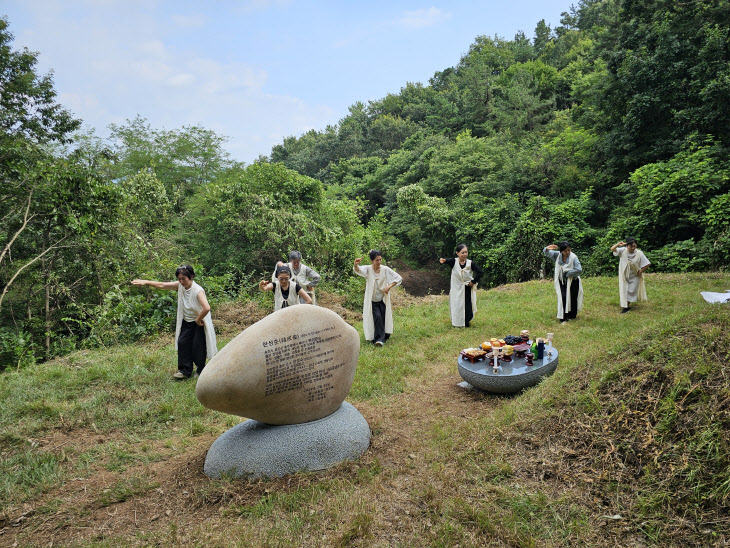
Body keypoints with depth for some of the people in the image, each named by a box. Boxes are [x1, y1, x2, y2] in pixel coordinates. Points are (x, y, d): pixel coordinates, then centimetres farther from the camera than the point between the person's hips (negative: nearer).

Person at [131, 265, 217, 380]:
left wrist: (198, 320, -24)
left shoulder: (198, 291, -26)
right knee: (182, 342, 3)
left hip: (199, 323, -7)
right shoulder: (180, 285, -4)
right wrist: (146, 282, -2)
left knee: (197, 346, -3)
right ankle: (185, 371, 15)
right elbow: (162, 285, 4)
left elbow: (206, 308, -37)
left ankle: (201, 372, 15)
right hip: (186, 322, 7)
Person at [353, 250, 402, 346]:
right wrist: (356, 265, -57)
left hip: (383, 300, 2)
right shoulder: (368, 269, -10)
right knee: (377, 317, -17)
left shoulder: (385, 269, -6)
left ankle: (384, 337, 20)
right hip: (372, 301, -2)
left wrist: (389, 287, -17)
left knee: (383, 318, 1)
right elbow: (358, 270, -32)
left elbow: (398, 278, -3)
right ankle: (379, 339, -14)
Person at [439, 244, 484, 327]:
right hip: (456, 289, 0)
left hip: (467, 289, 0)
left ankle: (466, 322, 27)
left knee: (468, 307, 3)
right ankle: (456, 323, 29)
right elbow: (447, 260, -32)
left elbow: (480, 272, -5)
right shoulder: (454, 261, -12)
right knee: (456, 306, 8)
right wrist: (442, 261, -55)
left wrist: (473, 281, -7)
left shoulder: (470, 263, -9)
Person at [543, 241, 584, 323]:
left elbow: (579, 269, -22)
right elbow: (547, 253, -5)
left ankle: (572, 316, 29)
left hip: (572, 281, -2)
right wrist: (547, 249, -30)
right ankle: (563, 318, -4)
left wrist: (567, 274, -17)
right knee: (563, 298, -8)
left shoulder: (573, 257, -16)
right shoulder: (557, 255, -5)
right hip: (562, 281, 2)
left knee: (572, 299, 8)